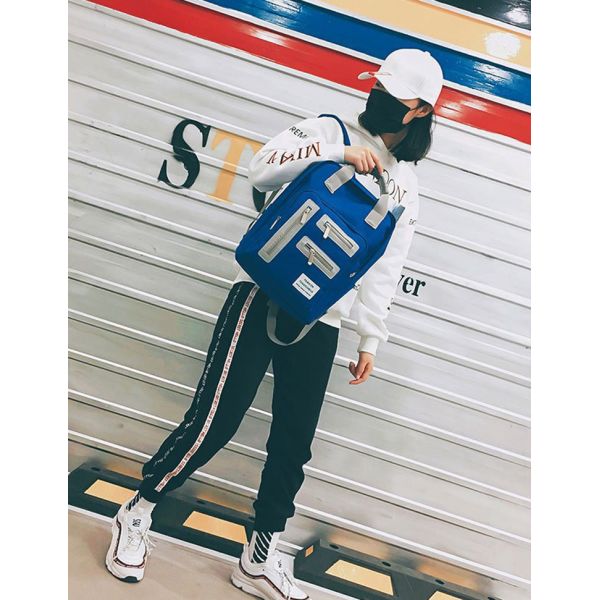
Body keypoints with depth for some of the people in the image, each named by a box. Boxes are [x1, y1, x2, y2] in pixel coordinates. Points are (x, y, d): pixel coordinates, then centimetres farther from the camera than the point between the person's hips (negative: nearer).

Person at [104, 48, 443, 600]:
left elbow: (384, 267, 16)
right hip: (265, 294, -4)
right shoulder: (328, 130, 4)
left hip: (321, 322, 4)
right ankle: (136, 514, 19)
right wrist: (337, 153, -21)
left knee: (294, 443, 8)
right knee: (214, 421, -6)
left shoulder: (405, 183, 15)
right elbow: (262, 171, -10)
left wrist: (371, 338, 12)